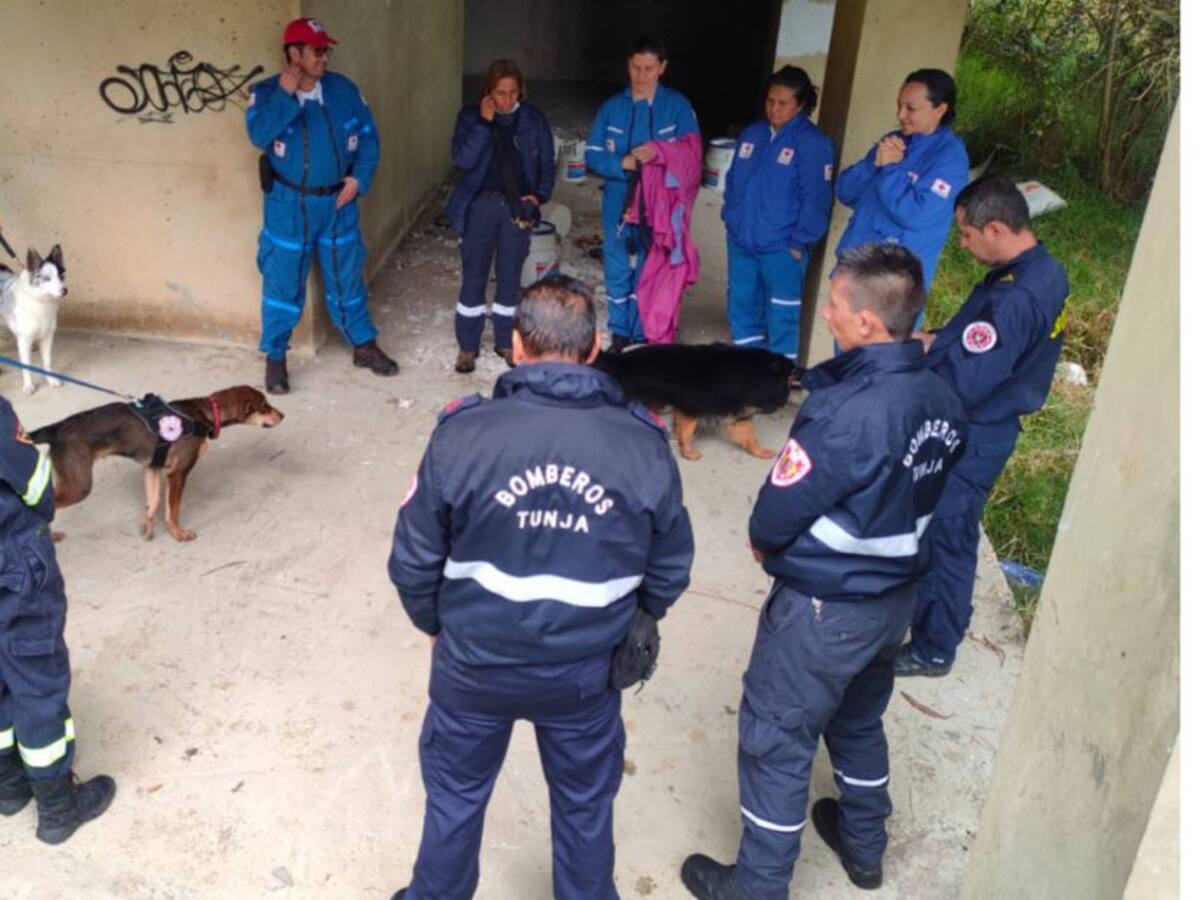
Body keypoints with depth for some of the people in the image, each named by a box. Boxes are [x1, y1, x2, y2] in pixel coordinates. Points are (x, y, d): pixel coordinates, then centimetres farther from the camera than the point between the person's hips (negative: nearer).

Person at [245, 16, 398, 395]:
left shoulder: (343, 89, 0)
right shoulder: (267, 92, -8)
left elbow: (368, 136, 3)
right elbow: (259, 136, -24)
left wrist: (359, 179, -9)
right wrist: (285, 94, -26)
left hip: (338, 202, 3)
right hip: (289, 205, -2)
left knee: (346, 277, 14)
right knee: (283, 282, 5)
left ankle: (364, 345, 28)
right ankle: (275, 357, 17)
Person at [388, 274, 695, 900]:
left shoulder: (463, 434, -20)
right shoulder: (644, 445, -15)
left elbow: (413, 561, -11)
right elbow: (669, 573, -4)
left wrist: (435, 625, 10)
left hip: (474, 662, 0)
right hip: (586, 670, 1)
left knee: (455, 795, 25)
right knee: (585, 804, 25)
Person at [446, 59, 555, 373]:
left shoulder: (533, 119, 2)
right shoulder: (471, 116, -3)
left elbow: (547, 163, 8)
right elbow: (462, 159, -14)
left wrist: (539, 195, -7)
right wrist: (484, 122, -18)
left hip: (517, 208, 1)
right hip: (480, 206, -1)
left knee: (510, 278, 10)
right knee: (474, 278, 3)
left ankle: (506, 342, 24)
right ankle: (467, 346, 15)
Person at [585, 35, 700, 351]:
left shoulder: (678, 105, -1)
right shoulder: (612, 107, 4)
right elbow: (592, 155, 1)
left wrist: (659, 152, -23)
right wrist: (623, 163, -17)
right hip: (618, 203, 2)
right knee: (617, 272, 9)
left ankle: (644, 336, 18)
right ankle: (620, 333, 24)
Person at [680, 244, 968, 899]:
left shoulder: (847, 415, -31)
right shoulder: (940, 399, -6)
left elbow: (775, 516, -22)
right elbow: (923, 501, 5)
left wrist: (765, 543, -1)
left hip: (822, 610, -8)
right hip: (894, 597, 8)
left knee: (775, 741, 10)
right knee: (859, 721, 28)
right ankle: (864, 847, 49)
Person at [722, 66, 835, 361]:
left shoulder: (813, 142, -9)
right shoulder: (752, 133, 10)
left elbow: (816, 199, -12)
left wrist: (799, 242, -14)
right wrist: (730, 220, 12)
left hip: (781, 247, -6)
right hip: (741, 240, 6)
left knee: (781, 317, 0)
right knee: (742, 307, 15)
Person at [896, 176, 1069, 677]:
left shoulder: (1015, 298, -30)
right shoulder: (1042, 272, 3)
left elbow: (964, 383, -29)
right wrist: (937, 340, 0)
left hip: (969, 439, -9)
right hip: (982, 428, 9)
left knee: (945, 539, 5)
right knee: (930, 527, 23)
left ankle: (933, 650, 21)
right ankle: (916, 603, 43)